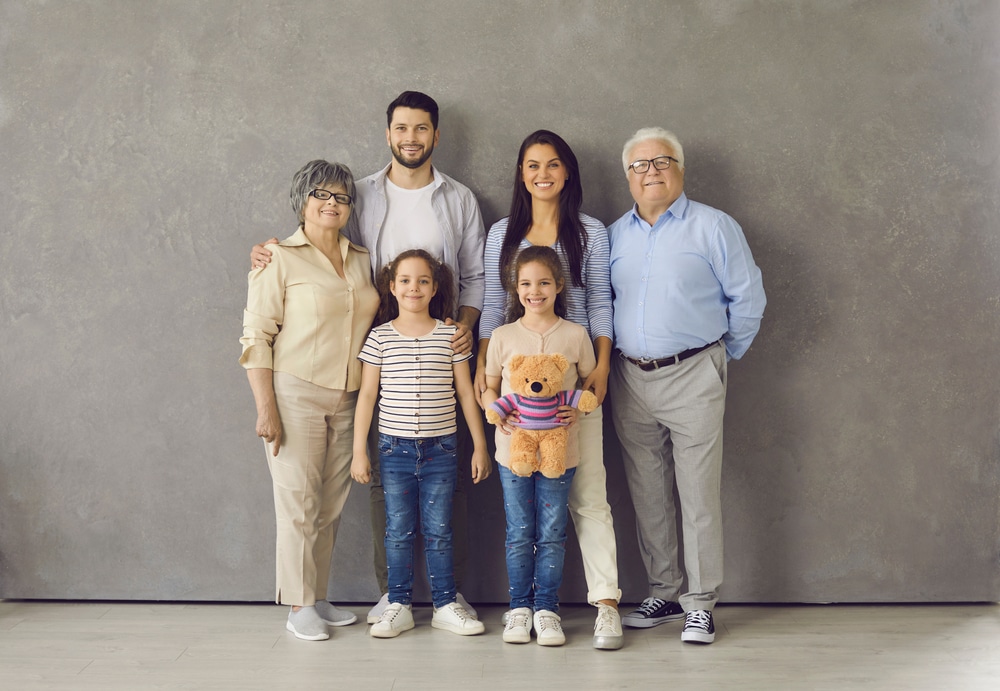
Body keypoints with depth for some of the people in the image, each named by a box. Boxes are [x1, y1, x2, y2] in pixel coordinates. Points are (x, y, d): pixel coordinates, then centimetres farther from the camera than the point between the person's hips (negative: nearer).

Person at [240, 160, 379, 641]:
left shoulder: (361, 261, 13)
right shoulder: (280, 259, -3)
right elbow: (256, 336, -7)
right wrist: (265, 409, -14)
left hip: (345, 399, 5)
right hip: (294, 393, -5)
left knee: (332, 503, 8)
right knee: (299, 500, -3)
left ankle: (318, 598, 20)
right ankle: (299, 606, 8)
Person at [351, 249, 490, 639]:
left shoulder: (450, 335, 2)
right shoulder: (380, 337, 1)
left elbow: (466, 393, 6)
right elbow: (367, 395, 3)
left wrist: (480, 446, 4)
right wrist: (359, 451, 0)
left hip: (440, 449, 0)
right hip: (394, 447, 0)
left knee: (438, 530, 6)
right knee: (398, 531, 6)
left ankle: (445, 606, 17)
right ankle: (399, 606, 18)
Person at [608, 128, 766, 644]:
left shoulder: (713, 227, 0)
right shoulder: (615, 234, 13)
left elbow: (748, 298, 2)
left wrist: (722, 354, 6)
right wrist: (607, 359, 12)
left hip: (691, 376, -4)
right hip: (630, 379, 4)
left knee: (698, 495, -3)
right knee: (647, 497, 9)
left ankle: (700, 603, 7)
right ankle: (663, 594, 21)